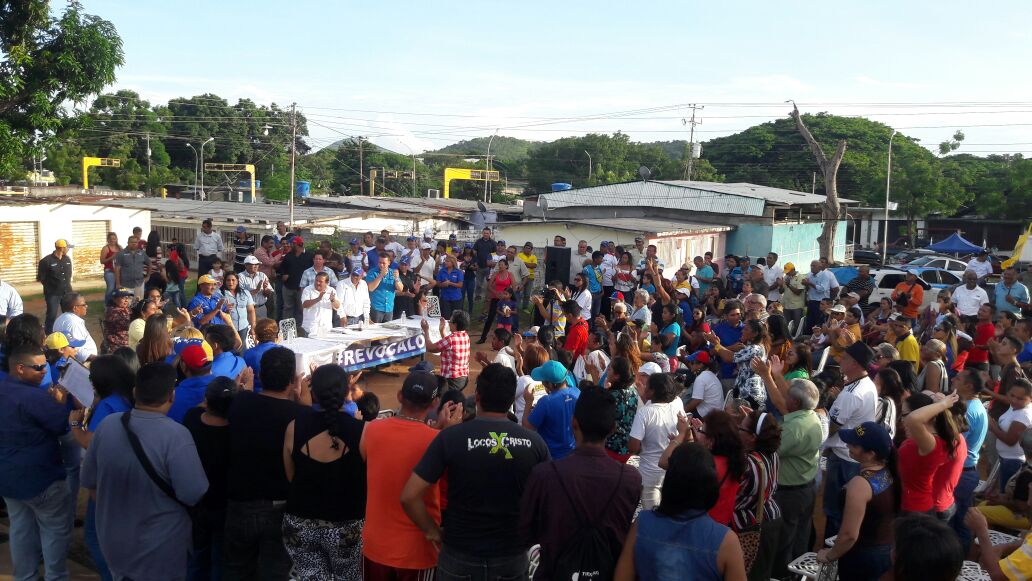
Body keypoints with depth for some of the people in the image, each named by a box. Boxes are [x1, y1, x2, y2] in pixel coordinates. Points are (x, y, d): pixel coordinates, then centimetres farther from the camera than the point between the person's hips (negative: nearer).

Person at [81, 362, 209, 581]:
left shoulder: (107, 425, -10)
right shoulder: (175, 435, -27)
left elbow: (89, 482, 3)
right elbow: (194, 495, -26)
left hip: (113, 542, 5)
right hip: (161, 551, -5)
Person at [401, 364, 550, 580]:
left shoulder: (451, 437, -16)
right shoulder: (535, 442, -10)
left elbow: (409, 496, -17)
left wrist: (432, 531, -4)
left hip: (460, 554, -1)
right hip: (513, 556, 1)